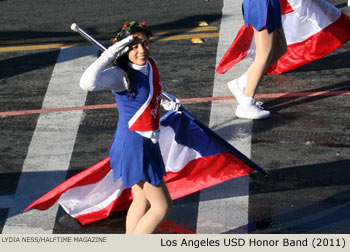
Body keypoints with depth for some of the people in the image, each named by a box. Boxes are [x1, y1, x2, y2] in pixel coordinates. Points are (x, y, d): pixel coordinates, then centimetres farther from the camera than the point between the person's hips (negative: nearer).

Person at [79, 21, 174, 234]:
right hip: (133, 146, -9)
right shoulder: (120, 75, -23)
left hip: (146, 143, 9)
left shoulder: (150, 64, 1)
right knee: (162, 207, -2)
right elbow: (88, 83, -43)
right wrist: (110, 54, -37)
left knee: (142, 201, 22)